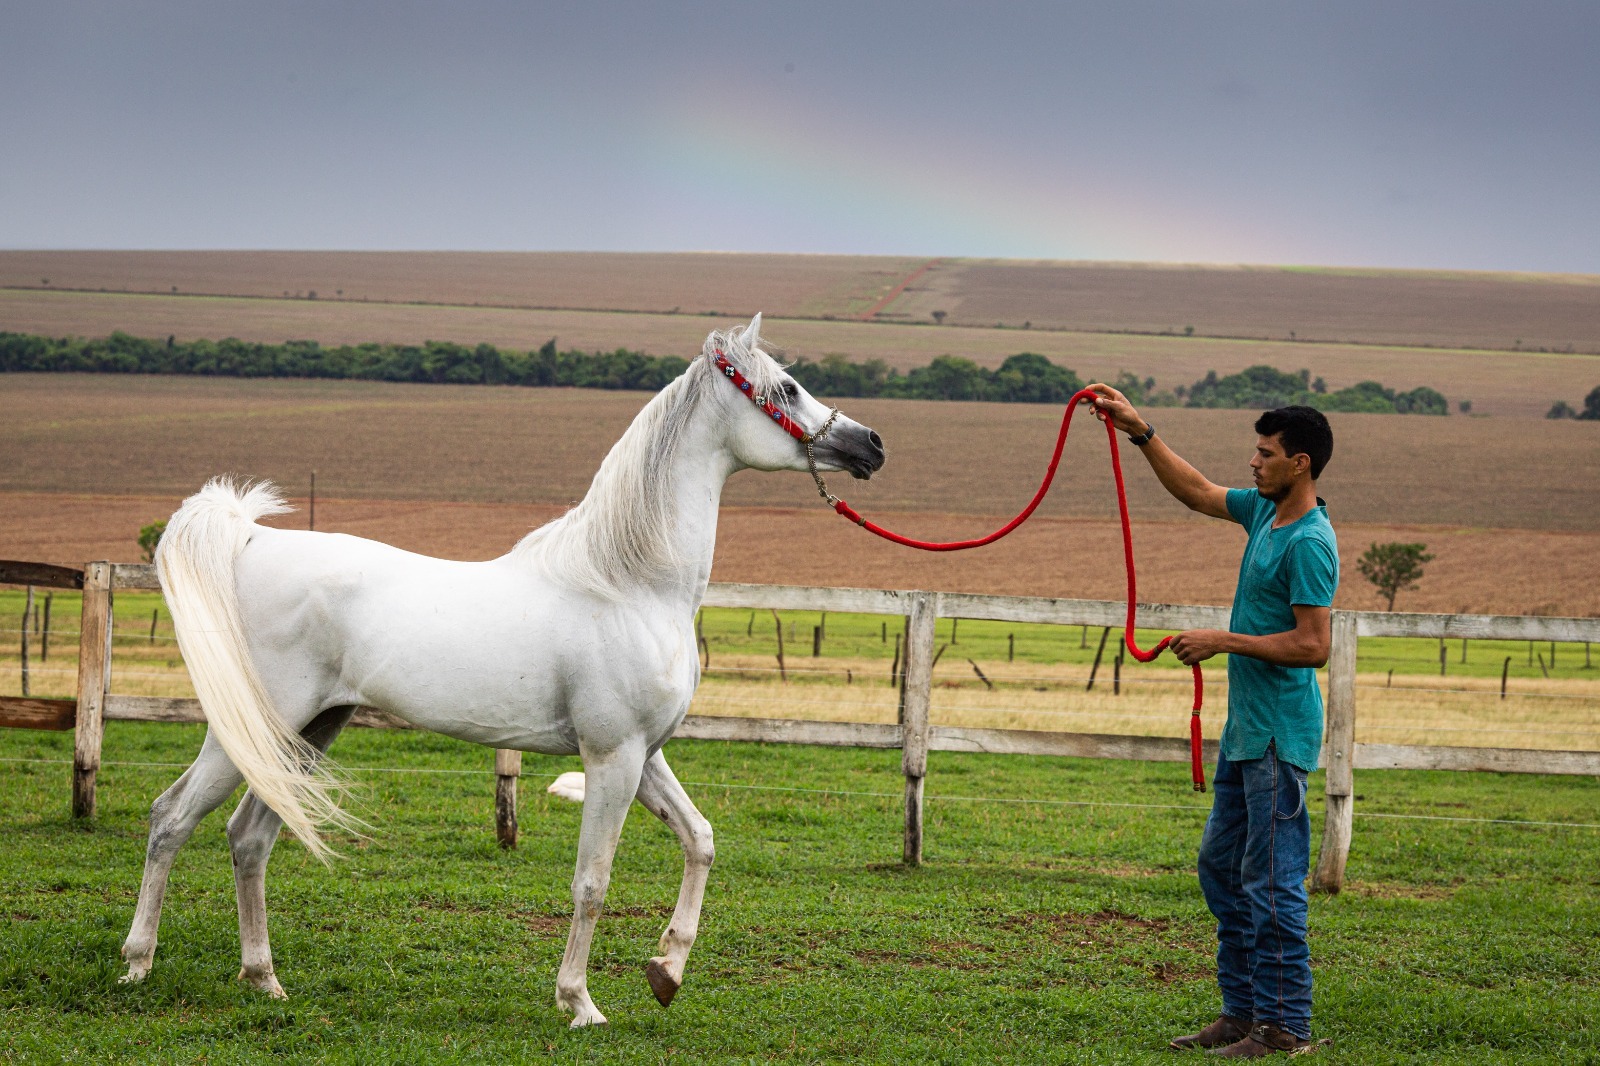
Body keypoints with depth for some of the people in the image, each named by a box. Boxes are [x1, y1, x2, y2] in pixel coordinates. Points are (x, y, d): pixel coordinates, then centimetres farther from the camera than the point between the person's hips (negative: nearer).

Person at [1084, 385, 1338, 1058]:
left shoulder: (1309, 541, -18)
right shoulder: (1263, 511, 10)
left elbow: (1313, 646, -23)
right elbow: (1196, 492, 25)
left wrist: (1225, 641, -18)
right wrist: (1140, 433, 20)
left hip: (1279, 736, -10)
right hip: (1245, 728, 10)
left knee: (1270, 881, -7)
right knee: (1221, 866, 14)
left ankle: (1285, 1025, -3)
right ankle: (1243, 1011, 20)